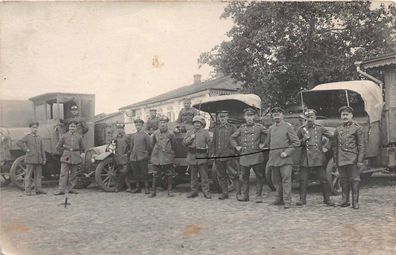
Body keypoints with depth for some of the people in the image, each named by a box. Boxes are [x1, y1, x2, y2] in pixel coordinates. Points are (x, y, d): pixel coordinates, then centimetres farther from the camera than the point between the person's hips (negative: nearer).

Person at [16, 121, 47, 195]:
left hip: (38, 160, 5)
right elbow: (19, 142, -11)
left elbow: (42, 149, 14)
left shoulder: (39, 138, 14)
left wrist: (44, 159, 10)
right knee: (28, 175, -2)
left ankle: (38, 189, 11)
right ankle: (27, 190, 1)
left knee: (38, 175, 6)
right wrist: (26, 149, -12)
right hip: (30, 159, -5)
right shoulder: (27, 137, 1)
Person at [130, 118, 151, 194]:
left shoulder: (145, 135, -1)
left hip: (142, 157, -5)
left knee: (144, 173, -4)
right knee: (136, 173, 9)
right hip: (134, 158, 5)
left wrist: (147, 154, 0)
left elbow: (149, 146, 0)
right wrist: (132, 155, 11)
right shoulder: (133, 135, 13)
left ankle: (146, 188, 2)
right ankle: (138, 187, 18)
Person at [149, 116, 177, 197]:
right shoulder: (155, 133, 5)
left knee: (169, 175, 3)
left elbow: (174, 145, 8)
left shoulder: (170, 134, -2)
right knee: (155, 175, 5)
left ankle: (169, 191, 12)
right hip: (156, 157, 2)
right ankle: (153, 191, 13)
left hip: (168, 158, -2)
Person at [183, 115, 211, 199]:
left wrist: (209, 154, -7)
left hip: (202, 157, -3)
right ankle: (194, 191, 18)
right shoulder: (189, 132, 12)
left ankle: (206, 192, 3)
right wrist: (190, 138, -10)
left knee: (204, 176, -2)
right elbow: (184, 142, 6)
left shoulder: (205, 132, 3)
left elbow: (209, 144, 1)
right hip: (192, 157, 3)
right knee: (193, 176, 10)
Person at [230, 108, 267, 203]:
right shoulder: (242, 127, 10)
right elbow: (233, 137, 21)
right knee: (244, 176, 7)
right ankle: (245, 195, 16)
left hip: (256, 156, -3)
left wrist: (263, 143, 0)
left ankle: (258, 195, 9)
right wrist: (236, 146, 11)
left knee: (259, 176, 1)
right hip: (244, 156, 3)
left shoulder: (259, 127, 1)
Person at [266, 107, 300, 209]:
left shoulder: (288, 127, -2)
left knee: (286, 179, -7)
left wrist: (287, 152, -12)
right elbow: (267, 143, 26)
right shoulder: (271, 128, 13)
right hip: (273, 158, 6)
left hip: (285, 158, -5)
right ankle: (279, 198, 23)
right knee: (276, 180, 11)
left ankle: (287, 201, -5)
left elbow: (296, 142, -5)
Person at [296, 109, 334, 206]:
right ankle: (302, 199, 10)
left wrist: (326, 147, 7)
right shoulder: (301, 129, 5)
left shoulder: (320, 128, 6)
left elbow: (332, 137, 13)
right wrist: (304, 140, -10)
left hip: (318, 157, 0)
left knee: (323, 179, 3)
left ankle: (327, 199, 14)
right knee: (303, 179, 0)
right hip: (305, 158, 0)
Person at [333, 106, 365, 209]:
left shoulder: (357, 128, 0)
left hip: (353, 159, -3)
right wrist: (335, 161, 12)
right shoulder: (337, 130, 11)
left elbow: (361, 145, -2)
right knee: (343, 180, 8)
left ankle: (355, 202, 8)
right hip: (341, 160, 3)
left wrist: (360, 160, -8)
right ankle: (345, 200, 17)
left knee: (354, 180, 0)